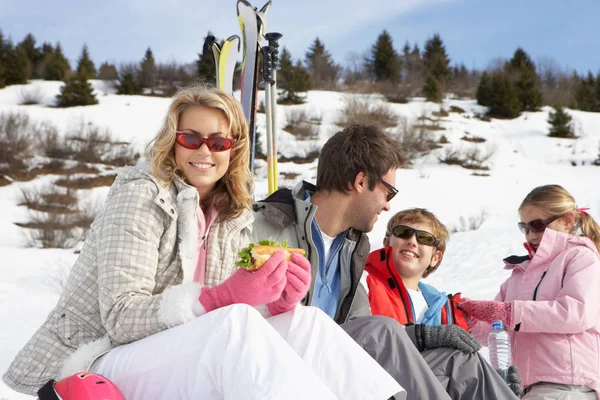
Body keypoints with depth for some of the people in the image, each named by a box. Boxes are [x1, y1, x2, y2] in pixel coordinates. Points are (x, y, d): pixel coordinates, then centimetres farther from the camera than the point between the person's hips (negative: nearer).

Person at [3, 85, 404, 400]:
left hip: (175, 362, 6)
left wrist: (275, 301, -15)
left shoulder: (234, 216, 11)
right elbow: (122, 319, -18)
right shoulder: (141, 195, -9)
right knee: (235, 325, -32)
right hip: (97, 366, -6)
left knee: (308, 322, -13)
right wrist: (224, 298, -30)